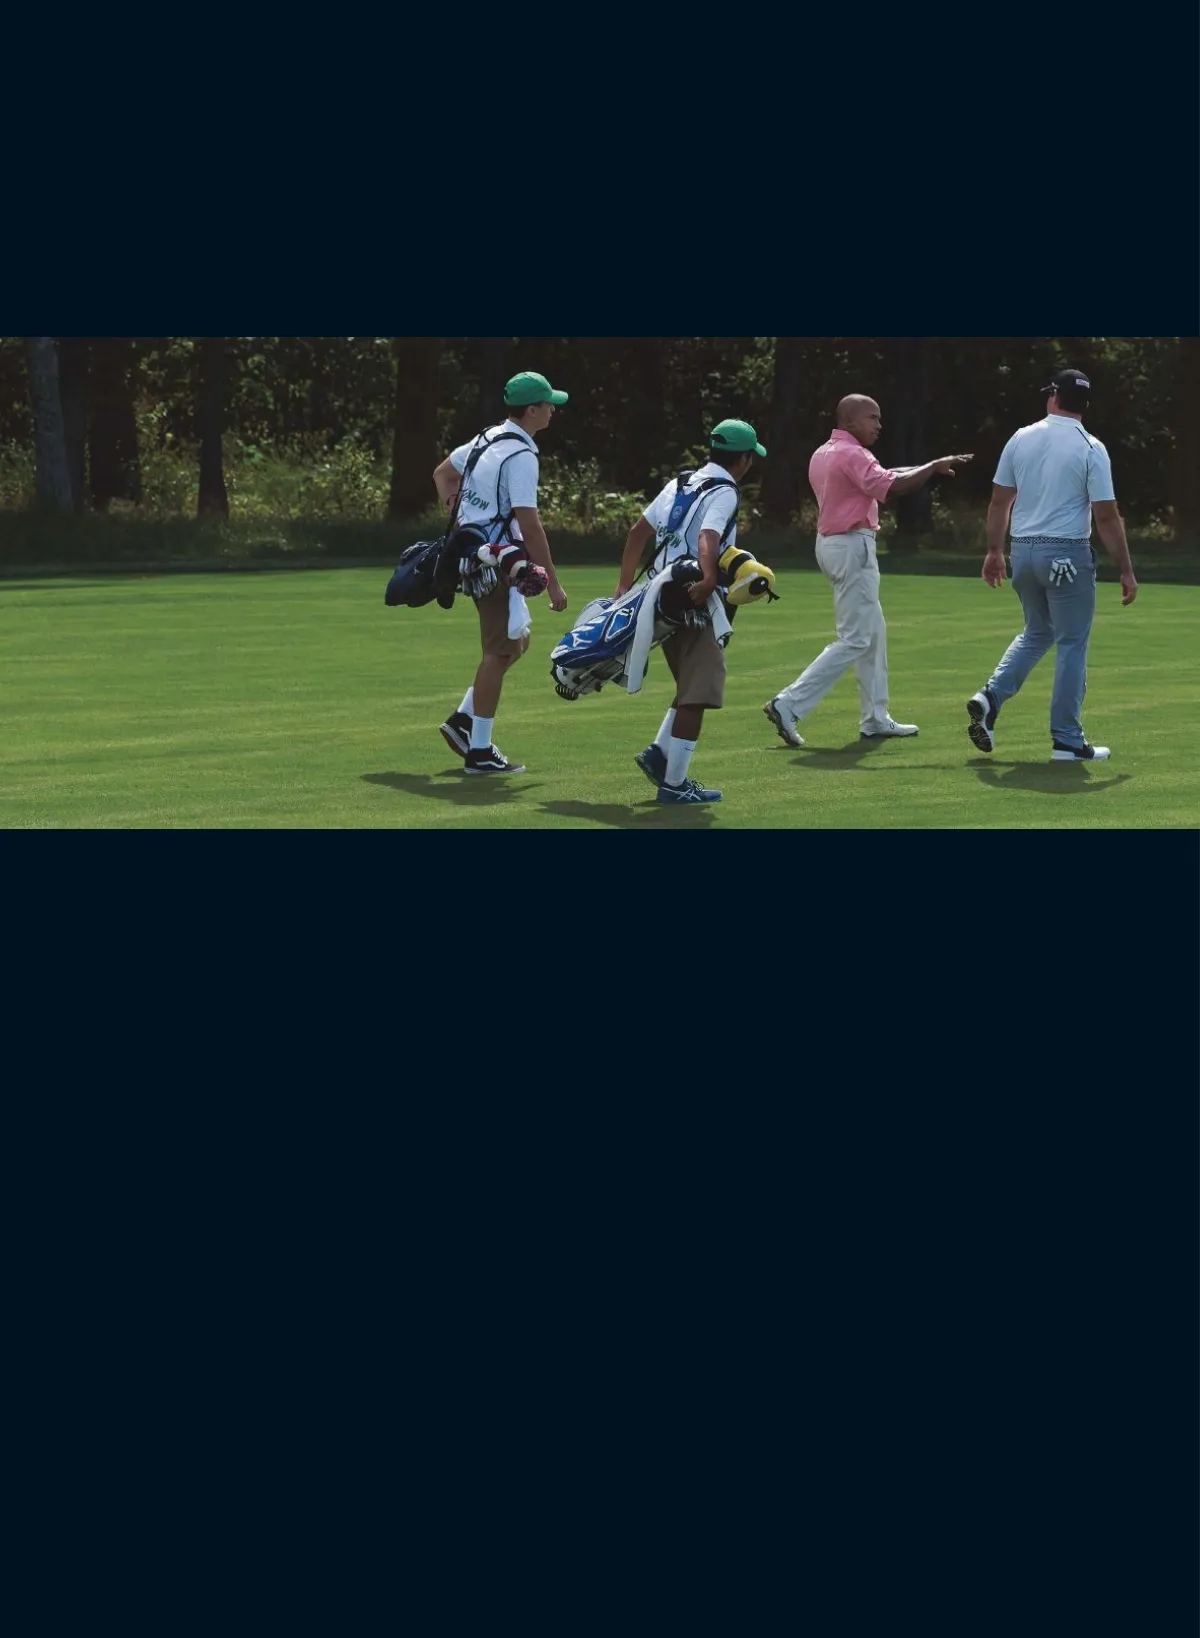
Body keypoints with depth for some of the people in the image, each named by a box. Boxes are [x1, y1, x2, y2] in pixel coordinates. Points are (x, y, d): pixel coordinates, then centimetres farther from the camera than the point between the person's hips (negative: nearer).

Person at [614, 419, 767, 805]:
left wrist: (625, 586, 17)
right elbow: (708, 536, -28)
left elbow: (639, 531, 16)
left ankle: (660, 753, 13)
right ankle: (674, 782, -3)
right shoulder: (724, 492, -9)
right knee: (697, 694, -4)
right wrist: (708, 579, -43)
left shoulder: (681, 483, 16)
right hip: (694, 601, -9)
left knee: (691, 685, 22)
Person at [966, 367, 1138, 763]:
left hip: (1023, 552, 5)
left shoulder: (1021, 439, 4)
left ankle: (990, 697, 3)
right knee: (1072, 645, 3)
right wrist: (1125, 570, -5)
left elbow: (999, 500, 8)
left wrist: (994, 551, 19)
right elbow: (1106, 516, -11)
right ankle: (1067, 741, 5)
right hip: (1068, 555, -5)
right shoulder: (1091, 449, -9)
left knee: (1036, 634, 22)